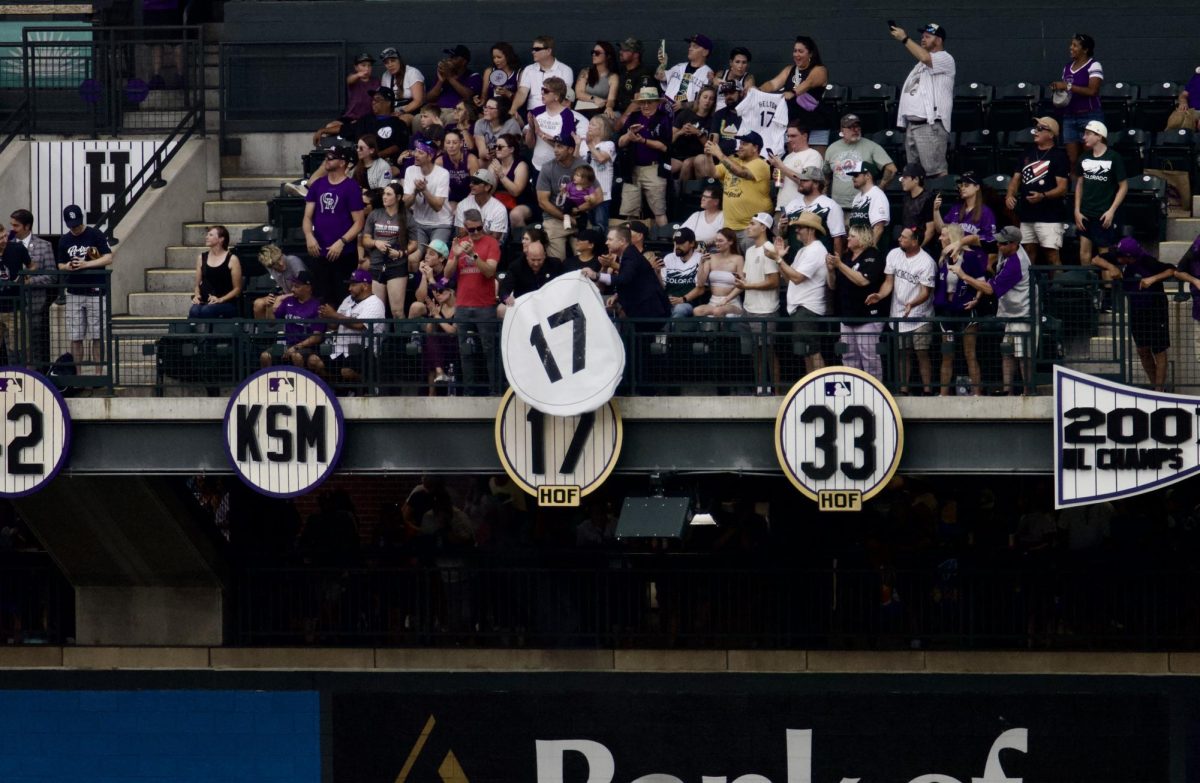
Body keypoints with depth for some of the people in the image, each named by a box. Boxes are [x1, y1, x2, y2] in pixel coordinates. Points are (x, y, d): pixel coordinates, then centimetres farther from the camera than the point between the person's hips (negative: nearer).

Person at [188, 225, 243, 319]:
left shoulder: (232, 259, 2)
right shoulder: (202, 258, 16)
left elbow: (237, 289, 0)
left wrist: (220, 300, -13)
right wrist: (196, 295, -3)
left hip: (226, 303, -3)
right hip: (204, 302, 3)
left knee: (206, 311, -36)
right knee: (194, 311, -32)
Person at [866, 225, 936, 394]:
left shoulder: (926, 262, -15)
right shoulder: (894, 254, 2)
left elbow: (926, 292, -17)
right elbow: (889, 282, 4)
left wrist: (912, 304, -35)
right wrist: (880, 295, -16)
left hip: (920, 317, -5)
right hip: (899, 315, 5)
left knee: (922, 354, -6)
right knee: (903, 354, 10)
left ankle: (927, 391, -4)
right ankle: (903, 390, 16)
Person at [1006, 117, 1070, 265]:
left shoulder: (1058, 156, -6)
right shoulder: (1028, 153, 14)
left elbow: (1062, 188, -11)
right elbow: (1016, 178, 18)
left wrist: (1043, 196, -27)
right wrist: (1010, 195, -1)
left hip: (1049, 215, -7)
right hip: (1027, 214, 7)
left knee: (1051, 254, -10)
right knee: (1029, 251, 13)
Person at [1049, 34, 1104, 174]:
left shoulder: (1093, 66, -7)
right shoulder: (1067, 66, 14)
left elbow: (1092, 90, -19)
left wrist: (1068, 86, -19)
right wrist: (1057, 87, 3)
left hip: (1089, 116, -6)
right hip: (1069, 117, 7)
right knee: (1072, 159, 2)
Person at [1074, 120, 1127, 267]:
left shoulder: (1114, 158, -7)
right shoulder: (1085, 159, 8)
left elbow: (1123, 186, -5)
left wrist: (1111, 211, -12)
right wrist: (1077, 211, 7)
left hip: (1104, 215, -5)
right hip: (1085, 215, 5)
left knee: (1105, 254, 0)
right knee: (1084, 251, 2)